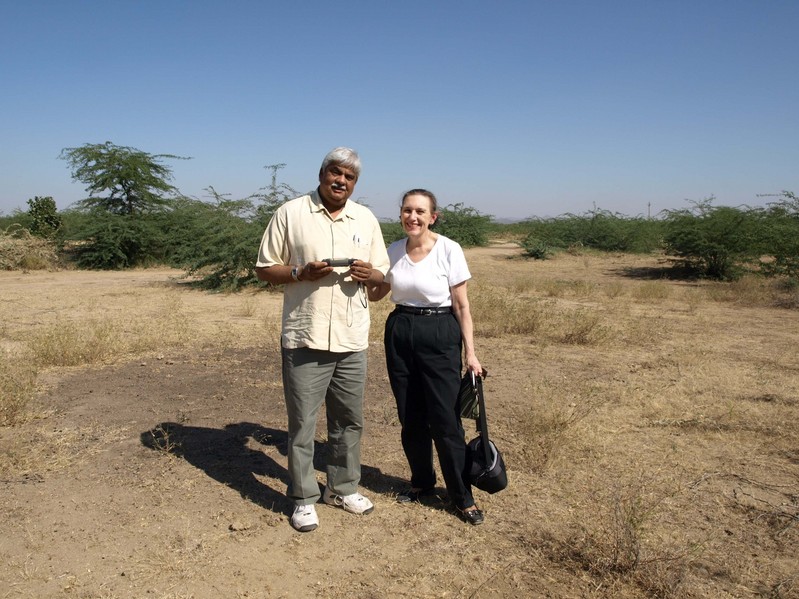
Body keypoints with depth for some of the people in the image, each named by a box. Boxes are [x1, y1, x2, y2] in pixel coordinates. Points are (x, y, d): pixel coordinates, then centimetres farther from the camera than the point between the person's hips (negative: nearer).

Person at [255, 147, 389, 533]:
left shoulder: (366, 219, 9)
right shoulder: (290, 213, -2)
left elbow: (381, 274, 14)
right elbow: (264, 269, 0)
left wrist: (369, 274, -9)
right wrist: (300, 273, -17)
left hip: (352, 340, 4)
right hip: (304, 338, -3)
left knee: (349, 420, 14)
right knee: (302, 423, 4)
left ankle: (343, 488, 32)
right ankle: (304, 498, 21)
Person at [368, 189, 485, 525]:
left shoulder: (449, 250, -10)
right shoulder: (393, 251, 3)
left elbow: (461, 306, -7)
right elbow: (375, 293, 15)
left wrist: (470, 352, -9)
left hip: (440, 336, -4)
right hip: (400, 333, 5)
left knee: (445, 421, -3)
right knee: (410, 418, 13)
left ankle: (462, 497, 14)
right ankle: (422, 482, 33)